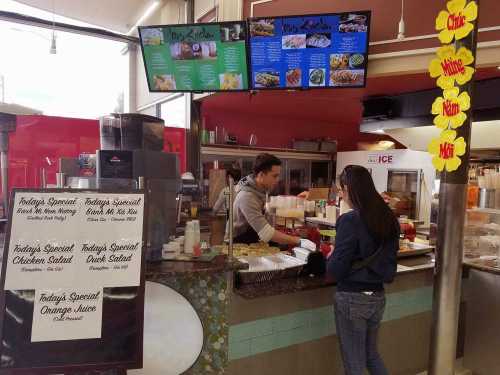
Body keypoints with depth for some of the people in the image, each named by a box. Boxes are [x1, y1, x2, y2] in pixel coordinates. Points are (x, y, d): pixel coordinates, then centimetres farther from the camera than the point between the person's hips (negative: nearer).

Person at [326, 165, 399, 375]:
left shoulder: (350, 220, -20)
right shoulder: (388, 218, 1)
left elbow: (335, 271, -17)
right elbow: (386, 256, 12)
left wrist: (330, 257, 2)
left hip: (352, 299, -7)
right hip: (378, 297, 7)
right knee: (371, 354, 27)